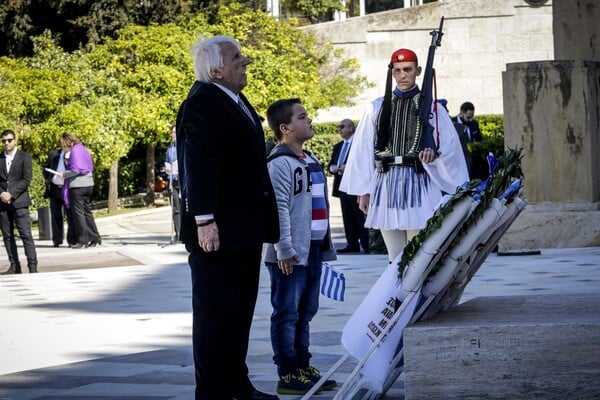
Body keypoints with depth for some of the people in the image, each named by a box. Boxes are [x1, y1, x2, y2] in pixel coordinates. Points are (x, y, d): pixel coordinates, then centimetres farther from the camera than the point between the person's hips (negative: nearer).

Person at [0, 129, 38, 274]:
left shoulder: (24, 157, 3)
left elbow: (26, 179, -5)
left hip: (19, 202, -4)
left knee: (26, 234, -8)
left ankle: (32, 266, -10)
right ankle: (14, 266, 8)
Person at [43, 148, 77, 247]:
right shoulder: (54, 153, 12)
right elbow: (45, 167, 21)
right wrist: (47, 180, 11)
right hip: (54, 188, 4)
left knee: (70, 215, -5)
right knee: (55, 215, 8)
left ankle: (72, 240, 0)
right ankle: (57, 240, 15)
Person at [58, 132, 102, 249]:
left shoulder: (74, 151, -12)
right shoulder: (82, 149, 15)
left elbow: (76, 169, -19)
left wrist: (64, 174, -8)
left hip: (78, 185, -9)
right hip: (88, 183, 9)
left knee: (78, 212, -2)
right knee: (87, 211, 14)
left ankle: (83, 240, -1)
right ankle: (94, 237, 14)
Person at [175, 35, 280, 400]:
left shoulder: (236, 101, 16)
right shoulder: (202, 104, -15)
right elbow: (198, 167, -22)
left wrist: (264, 220, 21)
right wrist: (205, 221, -27)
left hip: (246, 229, 10)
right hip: (219, 231, -10)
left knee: (240, 311, 16)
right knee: (215, 314, -3)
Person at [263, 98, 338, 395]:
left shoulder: (310, 160, 16)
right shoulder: (279, 163, -13)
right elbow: (279, 209, -18)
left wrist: (326, 245, 20)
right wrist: (284, 250, -21)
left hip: (313, 251, 9)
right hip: (290, 255, -9)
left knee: (305, 313, 14)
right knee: (287, 314, -4)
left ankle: (303, 367, 21)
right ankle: (288, 375, -1)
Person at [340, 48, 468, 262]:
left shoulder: (432, 108, 6)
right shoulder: (376, 108, 11)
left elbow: (450, 144, 5)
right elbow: (363, 151, 10)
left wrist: (435, 153, -18)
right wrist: (363, 191, 6)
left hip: (419, 185, -2)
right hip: (386, 185, 3)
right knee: (394, 258, 6)